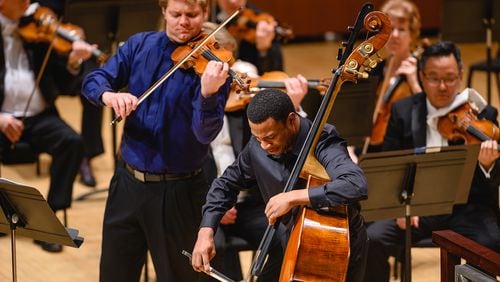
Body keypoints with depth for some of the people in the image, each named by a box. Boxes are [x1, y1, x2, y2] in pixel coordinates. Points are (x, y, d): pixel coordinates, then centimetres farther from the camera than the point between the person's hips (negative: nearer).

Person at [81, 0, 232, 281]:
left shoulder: (211, 65, -12)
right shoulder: (140, 45, 3)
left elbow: (206, 133, -22)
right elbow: (94, 80, 0)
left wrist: (208, 93, -42)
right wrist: (109, 95, -23)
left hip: (178, 191, -4)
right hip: (128, 181, 4)